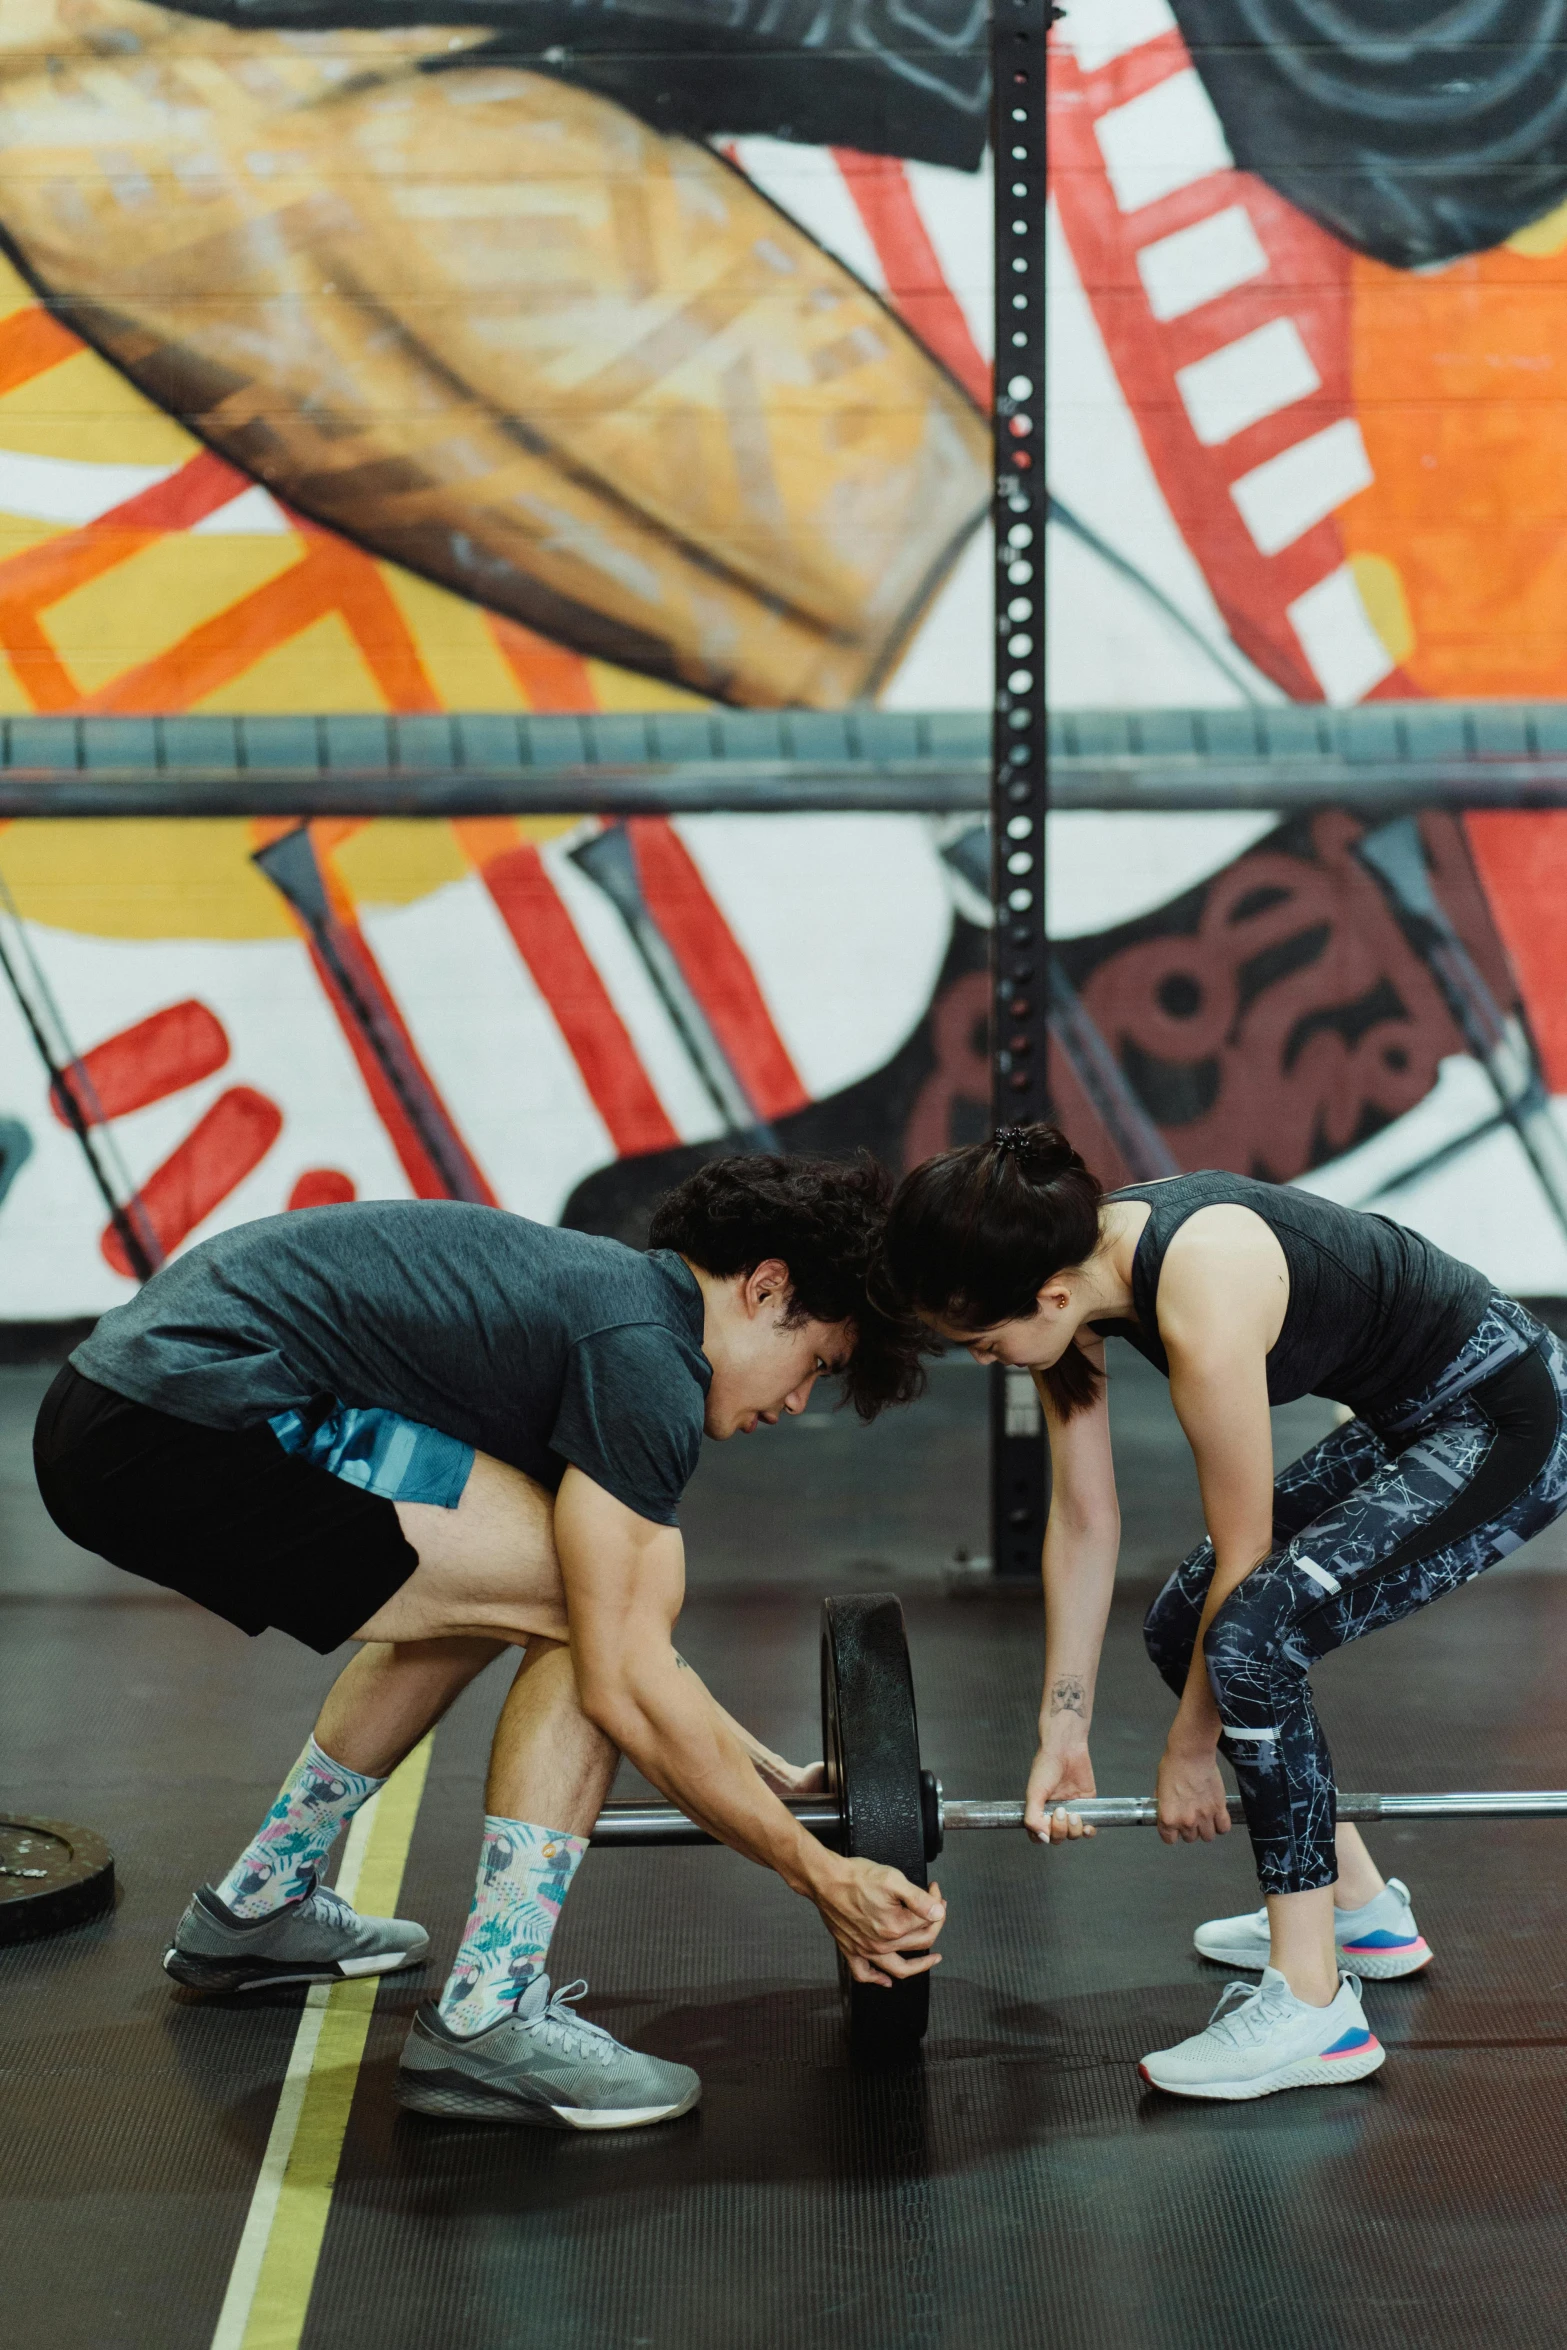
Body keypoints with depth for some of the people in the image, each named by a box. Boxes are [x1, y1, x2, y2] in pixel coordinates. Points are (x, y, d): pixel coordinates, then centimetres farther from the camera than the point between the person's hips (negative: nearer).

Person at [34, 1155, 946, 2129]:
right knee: (611, 1592, -8)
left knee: (484, 1582, 27)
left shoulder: (603, 1292, 22)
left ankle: (256, 1908, 36)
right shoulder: (647, 1355, -8)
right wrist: (821, 1876, -4)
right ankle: (488, 2021, -4)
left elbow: (622, 1646, 32)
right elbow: (623, 1682, -11)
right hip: (184, 1434, -11)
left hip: (117, 1413, 11)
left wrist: (774, 1777, 37)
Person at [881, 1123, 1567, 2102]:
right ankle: (1362, 1908, 26)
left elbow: (1244, 1552, -21)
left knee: (1253, 1628, -24)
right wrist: (1063, 1733, 5)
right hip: (1405, 1422, 10)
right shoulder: (1071, 1266, -8)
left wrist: (1190, 1750, -8)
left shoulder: (1202, 1298, -33)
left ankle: (1312, 2006, -15)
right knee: (1181, 1624, 10)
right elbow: (1084, 1521, 2)